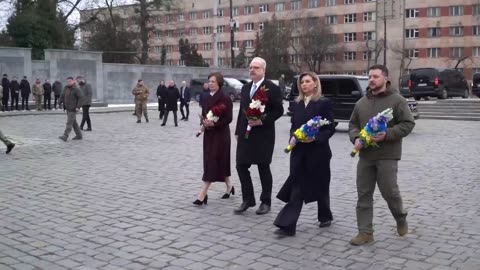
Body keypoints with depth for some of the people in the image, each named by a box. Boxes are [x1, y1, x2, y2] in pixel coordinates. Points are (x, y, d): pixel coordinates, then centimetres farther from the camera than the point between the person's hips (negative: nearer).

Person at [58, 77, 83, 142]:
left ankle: (65, 136, -17)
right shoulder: (66, 88, 11)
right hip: (68, 109, 8)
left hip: (73, 109, -8)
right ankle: (79, 135, 22)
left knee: (69, 122, -12)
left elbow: (80, 98, -15)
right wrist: (59, 103, -1)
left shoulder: (76, 89, -11)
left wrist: (78, 107, -21)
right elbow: (62, 96, 12)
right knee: (74, 122, 13)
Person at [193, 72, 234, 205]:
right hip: (208, 133, 7)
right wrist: (203, 124, -3)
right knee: (219, 162, 14)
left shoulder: (225, 98, -11)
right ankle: (229, 186, 32)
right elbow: (203, 114, 17)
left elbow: (228, 118, -14)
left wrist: (214, 123, -23)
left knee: (213, 163, -6)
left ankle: (203, 194, -6)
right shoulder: (207, 98, 10)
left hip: (220, 134, -7)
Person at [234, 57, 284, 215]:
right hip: (245, 134, 6)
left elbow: (278, 111, -9)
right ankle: (248, 199, 17)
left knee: (263, 168, 3)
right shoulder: (245, 88, 14)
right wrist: (238, 131, 13)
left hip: (263, 135, -6)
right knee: (241, 166, 3)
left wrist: (262, 121, -19)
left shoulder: (272, 88, -6)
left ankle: (266, 202, 17)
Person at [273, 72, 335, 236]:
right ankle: (287, 225, -5)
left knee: (320, 186, 12)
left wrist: (315, 138, -21)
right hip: (299, 151, 4)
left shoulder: (324, 103, -5)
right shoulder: (297, 104, 11)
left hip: (318, 151, -4)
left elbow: (330, 128, -8)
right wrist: (292, 138, -4)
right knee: (296, 187, -1)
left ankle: (325, 217, 35)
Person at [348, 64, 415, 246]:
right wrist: (356, 138, -5)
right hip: (365, 156, 5)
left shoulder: (397, 100, -4)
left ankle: (401, 219, 30)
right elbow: (353, 124, 16)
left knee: (389, 192, -1)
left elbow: (407, 124, -8)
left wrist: (387, 135, -20)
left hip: (387, 156, -5)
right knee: (364, 194, 4)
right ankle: (365, 232, 11)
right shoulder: (361, 102, 13)